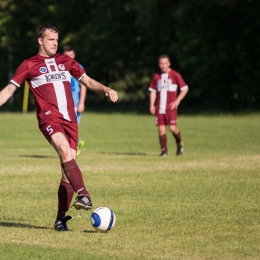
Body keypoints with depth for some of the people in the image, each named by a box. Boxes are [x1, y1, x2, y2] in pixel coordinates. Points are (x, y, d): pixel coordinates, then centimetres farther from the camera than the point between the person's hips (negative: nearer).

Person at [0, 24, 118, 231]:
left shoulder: (66, 61, 18)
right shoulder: (29, 65, 7)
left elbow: (87, 81, 24)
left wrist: (106, 89, 7)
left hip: (70, 119, 4)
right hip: (49, 118, -4)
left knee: (68, 168, -3)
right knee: (65, 151, -32)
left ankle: (61, 219, 3)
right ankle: (84, 195, -44)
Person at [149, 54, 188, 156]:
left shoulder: (175, 75, -2)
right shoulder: (156, 76, 10)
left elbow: (185, 88, 2)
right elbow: (153, 91, 16)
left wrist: (177, 100, -7)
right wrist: (152, 105, 4)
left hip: (171, 107, -4)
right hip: (159, 108, 4)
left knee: (172, 128, -12)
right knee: (161, 129, -1)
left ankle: (179, 144, 14)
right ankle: (164, 151, 4)